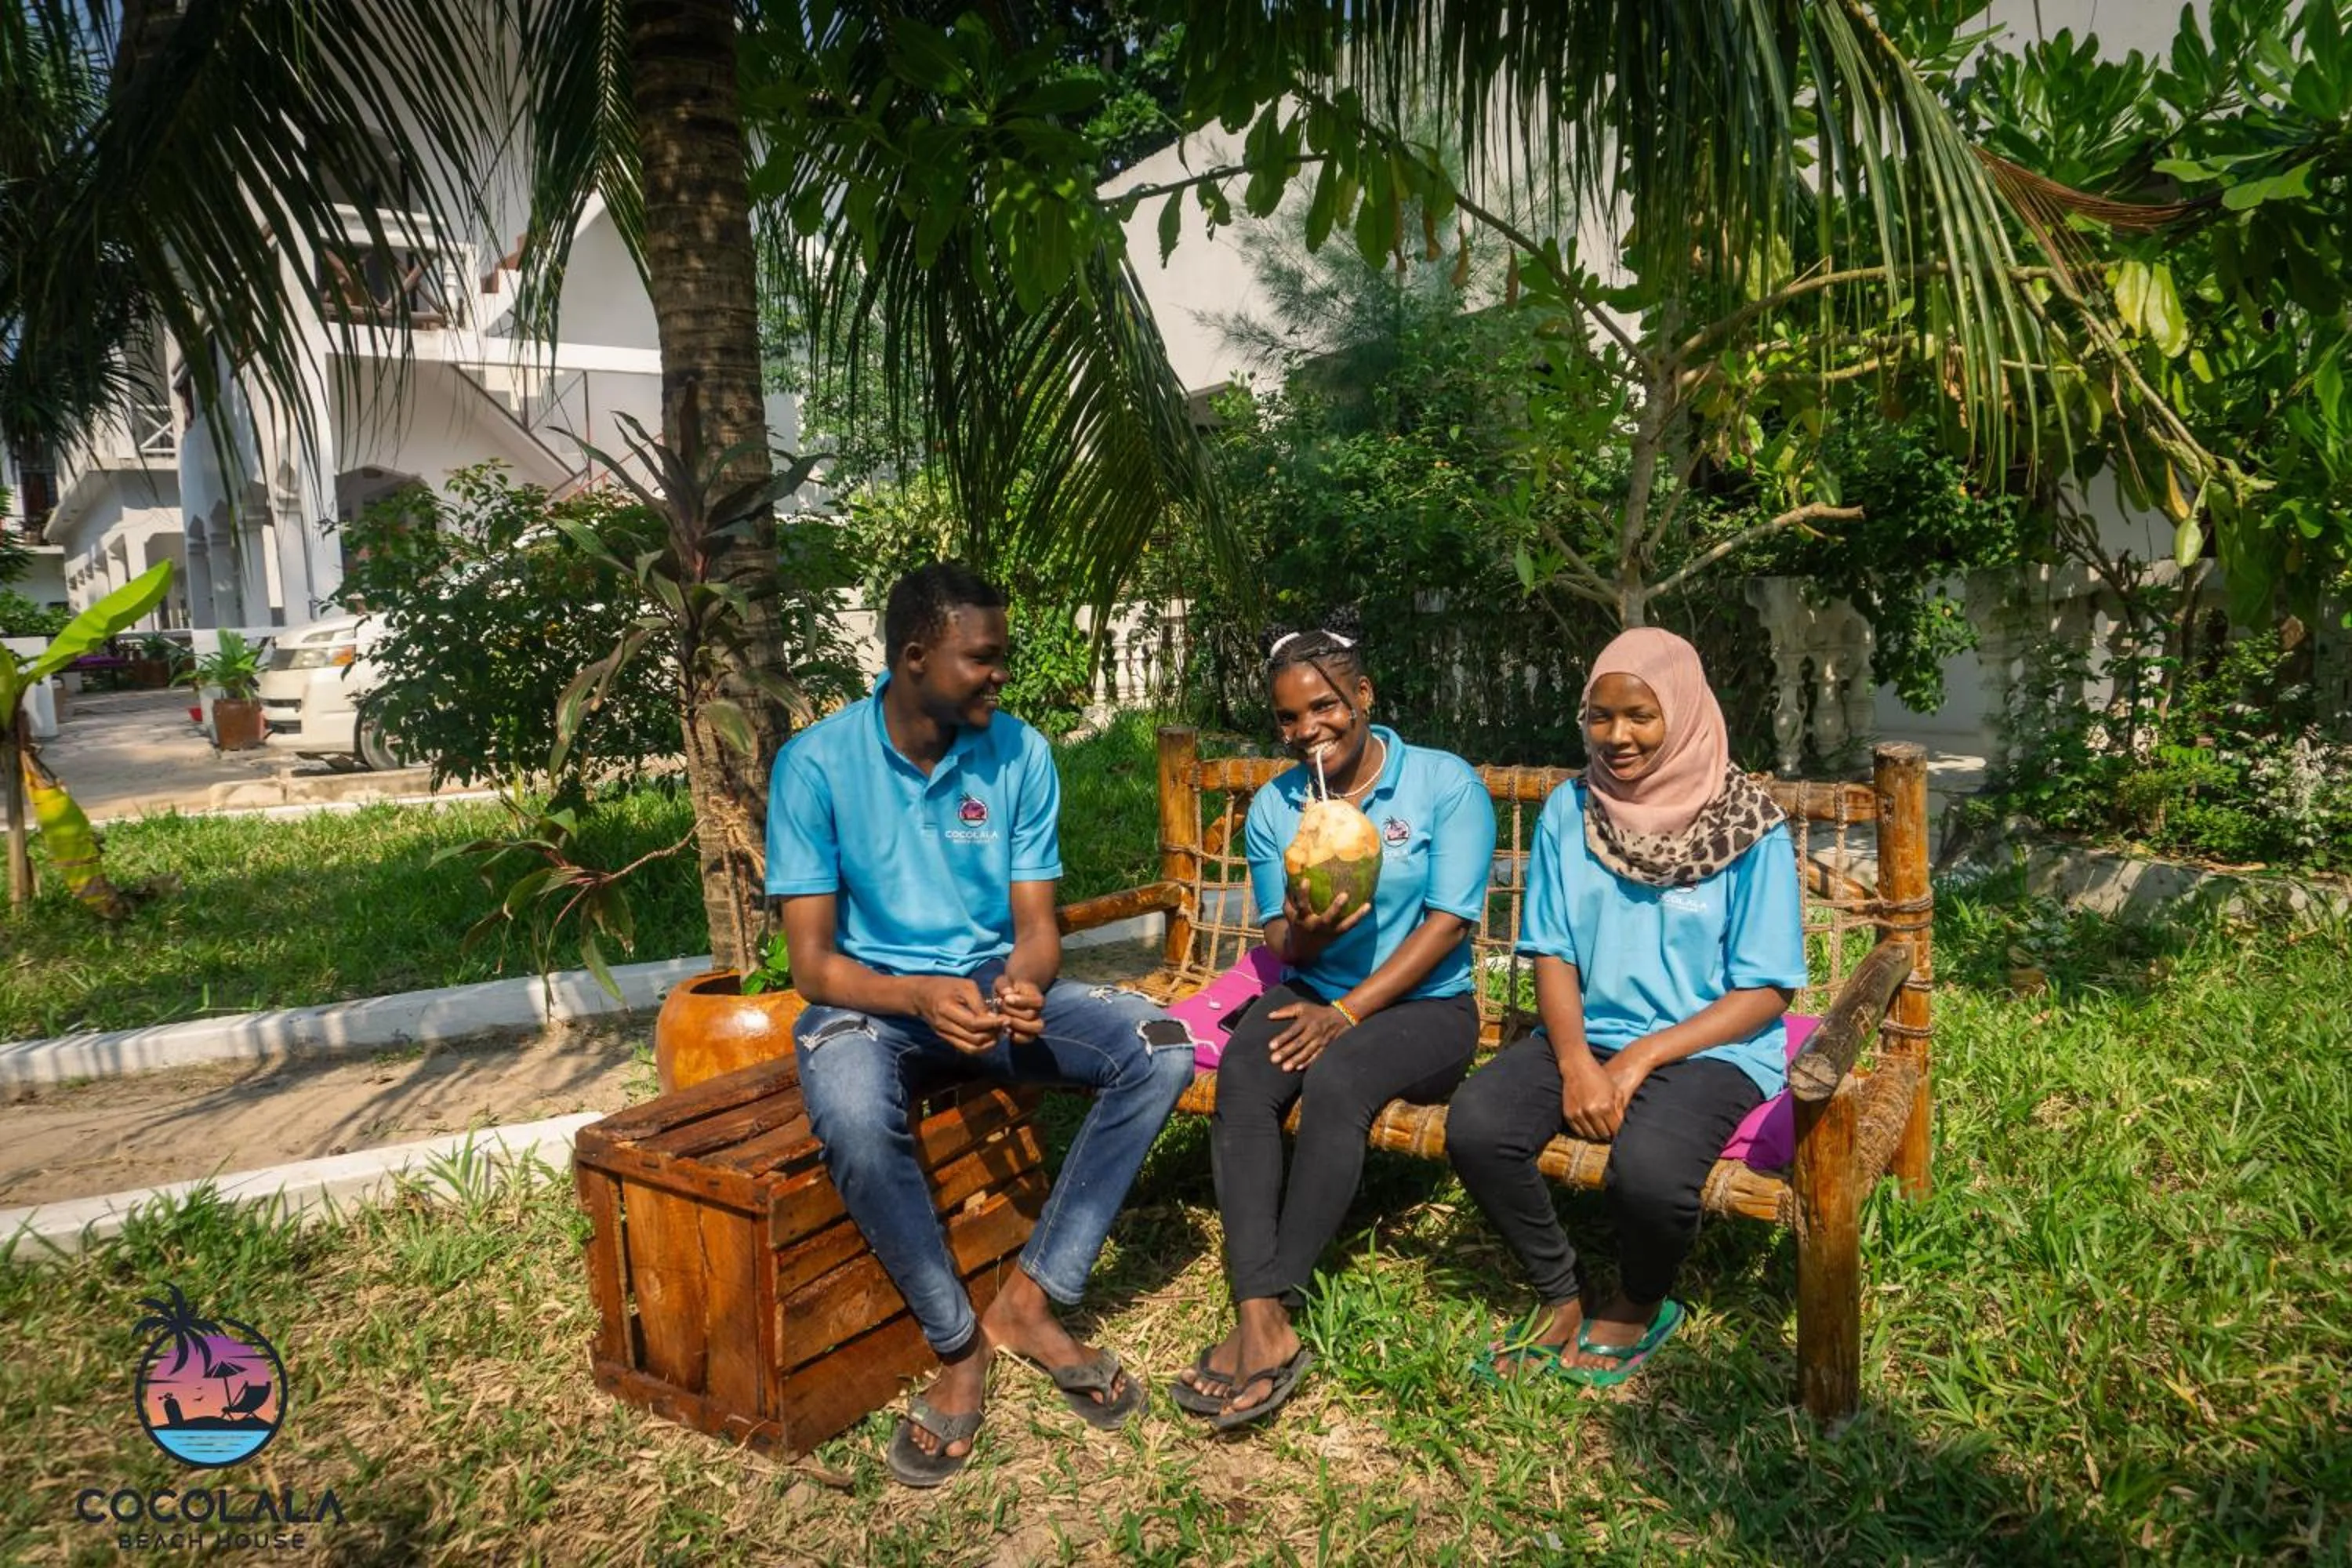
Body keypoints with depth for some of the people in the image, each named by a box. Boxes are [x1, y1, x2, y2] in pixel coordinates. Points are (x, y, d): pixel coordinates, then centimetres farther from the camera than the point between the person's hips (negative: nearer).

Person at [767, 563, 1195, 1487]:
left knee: (1161, 1046, -20)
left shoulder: (1021, 752, -3)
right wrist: (920, 997, -32)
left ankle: (1030, 1299, -9)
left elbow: (1035, 926, -1)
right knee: (853, 1119, -37)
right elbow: (812, 961, -13)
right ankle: (958, 1345, -11)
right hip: (871, 999, -3)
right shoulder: (818, 762, -12)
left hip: (991, 985, 4)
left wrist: (1020, 985, -26)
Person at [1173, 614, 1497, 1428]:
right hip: (1312, 994, 4)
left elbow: (1447, 924, -12)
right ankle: (1262, 1323, -33)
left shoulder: (1445, 783, -6)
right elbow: (1281, 947, 6)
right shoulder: (1273, 806, 7)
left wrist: (1347, 1011, -19)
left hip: (1424, 1004, -3)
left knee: (1334, 1080, -34)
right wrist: (1303, 935, -20)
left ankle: (1268, 1314, -25)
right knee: (1241, 1075, -29)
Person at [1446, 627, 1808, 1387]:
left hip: (1710, 1047, -3)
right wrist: (1575, 1061, -14)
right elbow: (1552, 954, 5)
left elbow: (1766, 991, -7)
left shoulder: (1749, 828, -6)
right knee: (1474, 1126, -24)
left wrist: (1638, 1060, -17)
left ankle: (1641, 1306, 4)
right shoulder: (1569, 810, 4)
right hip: (1587, 1035, 4)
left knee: (1648, 1169, -34)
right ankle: (1561, 1296, 4)